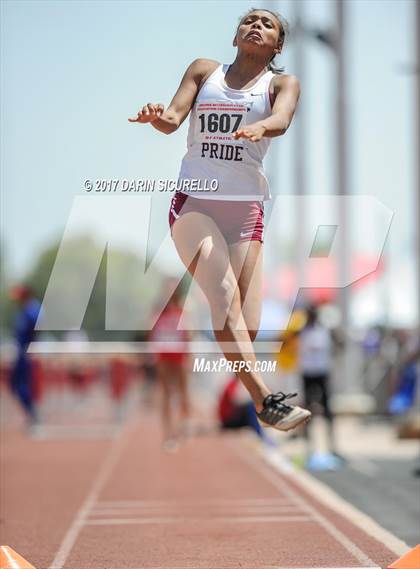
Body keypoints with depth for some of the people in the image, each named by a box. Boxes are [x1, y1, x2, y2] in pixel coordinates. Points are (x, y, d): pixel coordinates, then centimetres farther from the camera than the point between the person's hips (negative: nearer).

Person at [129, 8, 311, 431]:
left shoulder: (282, 83, 7)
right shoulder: (203, 70, 11)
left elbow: (282, 120, -15)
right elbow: (173, 119, -2)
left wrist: (259, 128, -39)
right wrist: (158, 117, -27)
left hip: (246, 208, 1)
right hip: (193, 202, -1)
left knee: (246, 328, -9)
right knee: (225, 295, -23)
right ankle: (265, 400, -32)